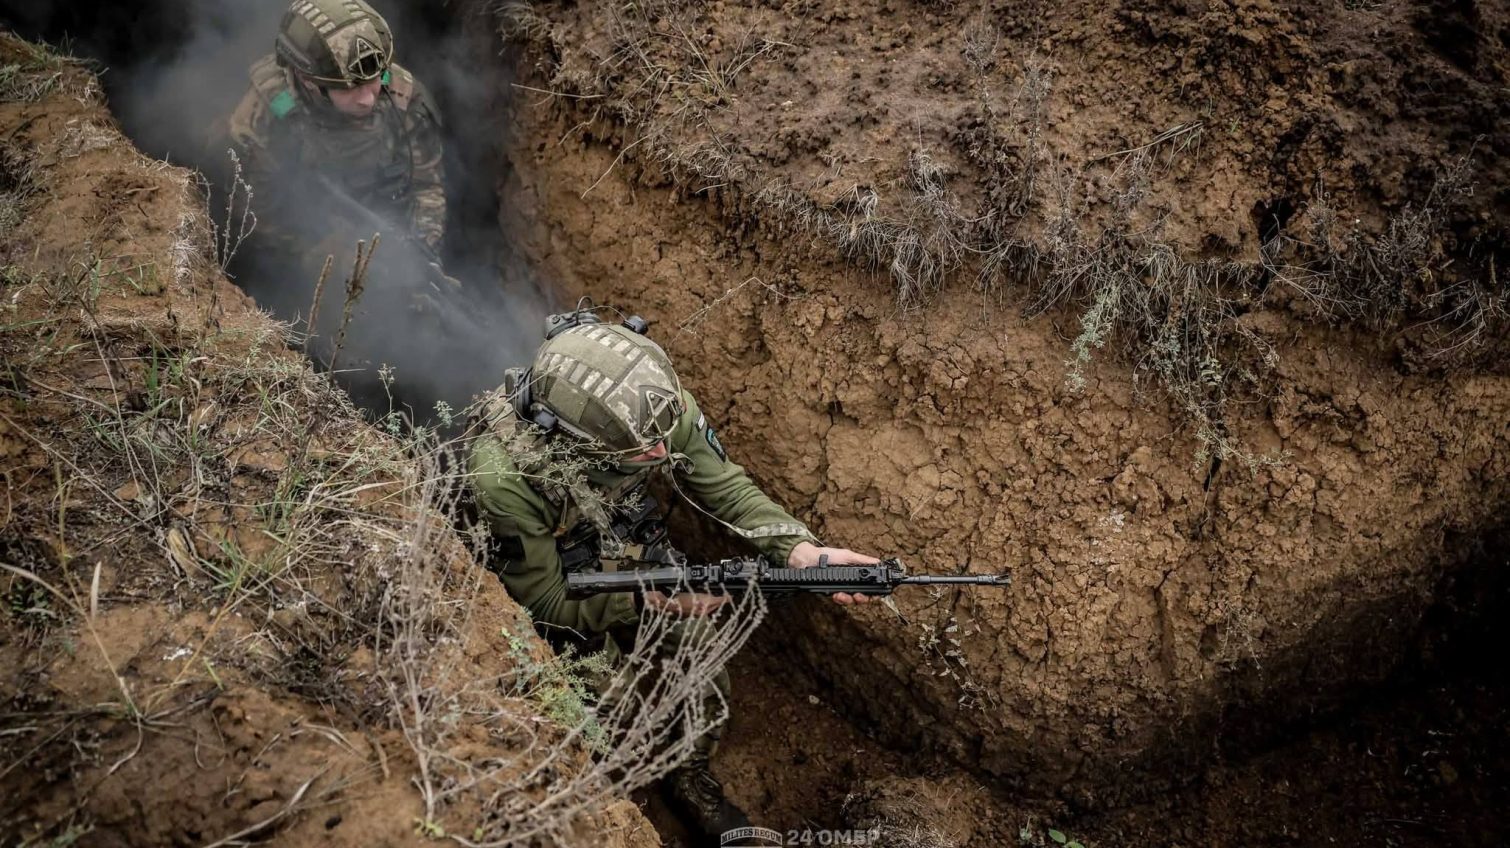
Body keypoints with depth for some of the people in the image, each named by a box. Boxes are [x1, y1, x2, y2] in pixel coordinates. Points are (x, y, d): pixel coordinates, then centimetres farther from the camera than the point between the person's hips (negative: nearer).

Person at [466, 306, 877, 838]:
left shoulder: (653, 403, -31)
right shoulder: (504, 476, -40)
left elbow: (723, 486, -18)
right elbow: (545, 604, -26)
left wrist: (801, 551, -33)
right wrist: (652, 599, -31)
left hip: (634, 562, 4)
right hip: (563, 599, -4)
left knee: (705, 681, 2)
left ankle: (690, 778, 33)